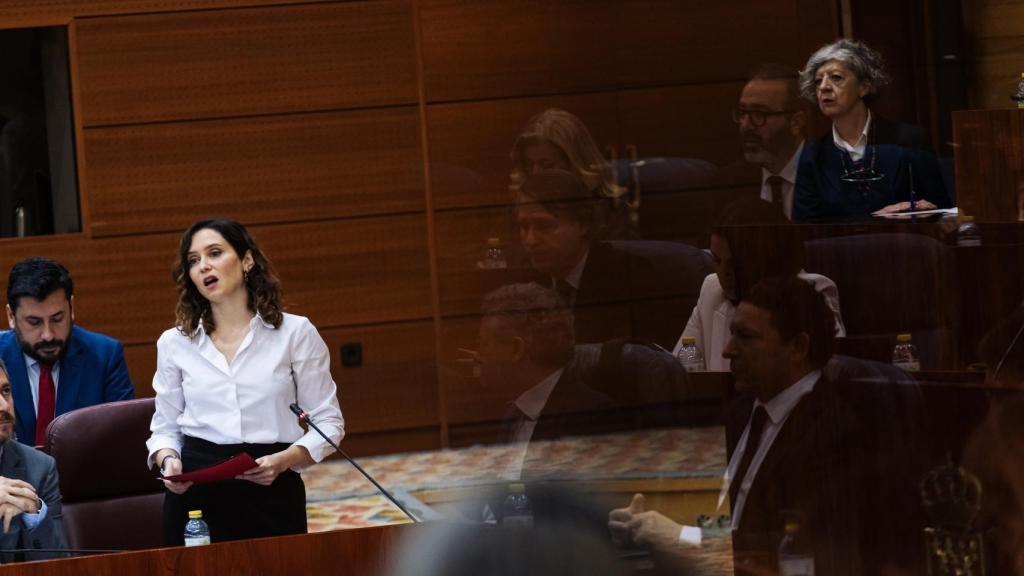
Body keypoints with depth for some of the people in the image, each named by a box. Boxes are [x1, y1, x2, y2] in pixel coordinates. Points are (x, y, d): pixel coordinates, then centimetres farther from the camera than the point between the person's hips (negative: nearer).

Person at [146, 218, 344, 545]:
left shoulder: (296, 332, 1)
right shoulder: (174, 343, 8)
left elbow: (327, 421, 2)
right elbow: (165, 428, 14)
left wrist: (283, 460, -15)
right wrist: (168, 460, -8)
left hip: (272, 492, -1)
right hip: (196, 495, 2)